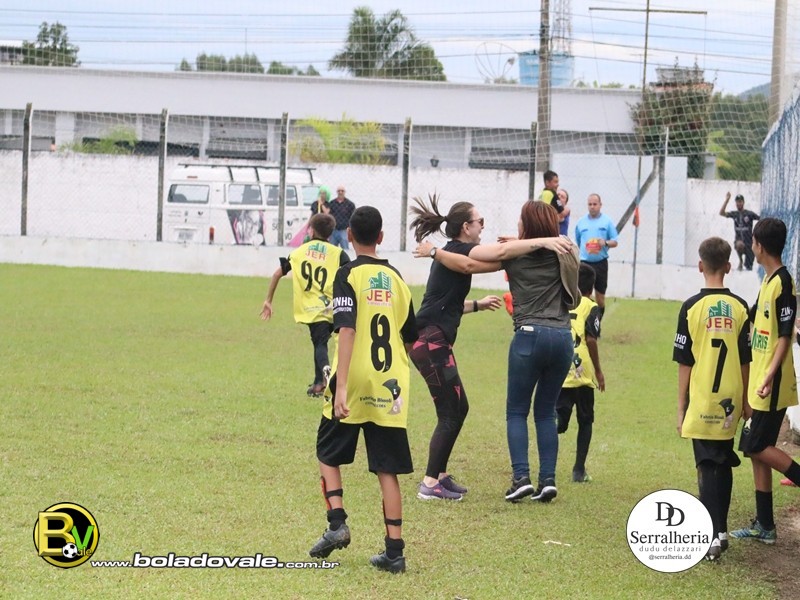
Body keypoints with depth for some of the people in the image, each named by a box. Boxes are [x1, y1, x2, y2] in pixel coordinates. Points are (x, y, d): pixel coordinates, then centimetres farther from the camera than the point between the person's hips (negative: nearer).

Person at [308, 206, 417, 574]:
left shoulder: (348, 275, -7)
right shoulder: (395, 278, 9)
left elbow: (347, 331, -18)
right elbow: (410, 339, 14)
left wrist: (340, 387, -23)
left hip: (355, 382, -4)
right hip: (390, 386, 4)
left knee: (329, 453, 15)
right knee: (387, 469, 5)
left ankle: (337, 523, -1)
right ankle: (394, 550, 1)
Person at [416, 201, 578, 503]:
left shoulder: (515, 255, 1)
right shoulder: (566, 251, 10)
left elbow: (471, 259, -2)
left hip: (530, 334, -4)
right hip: (563, 336, 4)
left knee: (517, 410, 7)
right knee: (546, 412, 14)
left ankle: (521, 477, -7)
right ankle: (548, 479, 4)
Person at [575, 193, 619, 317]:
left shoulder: (607, 222, 3)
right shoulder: (581, 222, 7)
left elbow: (615, 242, 4)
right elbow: (576, 244, 14)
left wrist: (606, 243, -17)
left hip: (601, 263, 0)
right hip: (584, 263, 0)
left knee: (600, 296, 6)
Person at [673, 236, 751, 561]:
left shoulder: (692, 307, -8)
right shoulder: (740, 308, 0)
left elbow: (684, 363, -5)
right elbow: (745, 361, 5)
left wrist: (681, 408, 2)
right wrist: (746, 401, 16)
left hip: (701, 404, -3)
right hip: (730, 402, 3)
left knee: (707, 467, -1)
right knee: (724, 466, 15)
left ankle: (714, 535, -12)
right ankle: (719, 529, 21)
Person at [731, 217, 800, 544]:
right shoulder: (767, 281, 11)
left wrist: (771, 374, -27)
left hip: (772, 385, -9)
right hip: (757, 383, 9)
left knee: (757, 446, -9)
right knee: (756, 449, 10)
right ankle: (764, 525, 15)